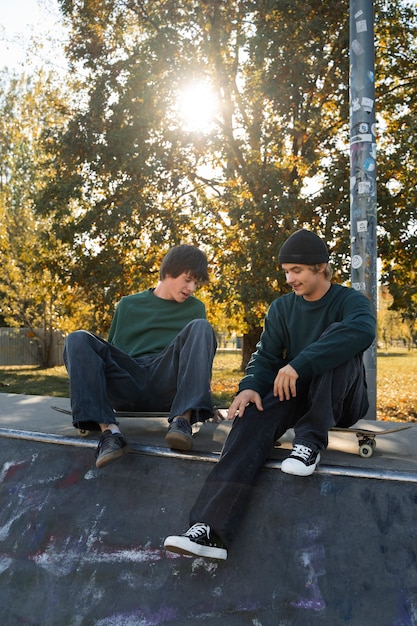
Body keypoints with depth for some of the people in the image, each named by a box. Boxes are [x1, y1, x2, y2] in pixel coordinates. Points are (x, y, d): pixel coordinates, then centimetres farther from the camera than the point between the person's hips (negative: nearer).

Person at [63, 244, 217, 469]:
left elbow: (203, 351, 18)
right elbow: (112, 350, 20)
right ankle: (109, 430, -38)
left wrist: (203, 398, 2)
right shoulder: (128, 305, 21)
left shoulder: (195, 308, 21)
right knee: (78, 340, -20)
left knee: (200, 327, -22)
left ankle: (183, 419, -40)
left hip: (167, 385, -1)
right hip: (126, 387, 1)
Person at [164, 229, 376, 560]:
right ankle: (211, 528, -42)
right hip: (296, 396, 4)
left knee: (336, 337, -29)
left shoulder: (349, 300, -9)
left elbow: (362, 330, -33)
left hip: (344, 401, -3)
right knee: (253, 415, -28)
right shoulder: (282, 308, 7)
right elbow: (266, 356, 1)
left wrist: (299, 365, -41)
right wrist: (251, 386, -24)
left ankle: (311, 438, -27)